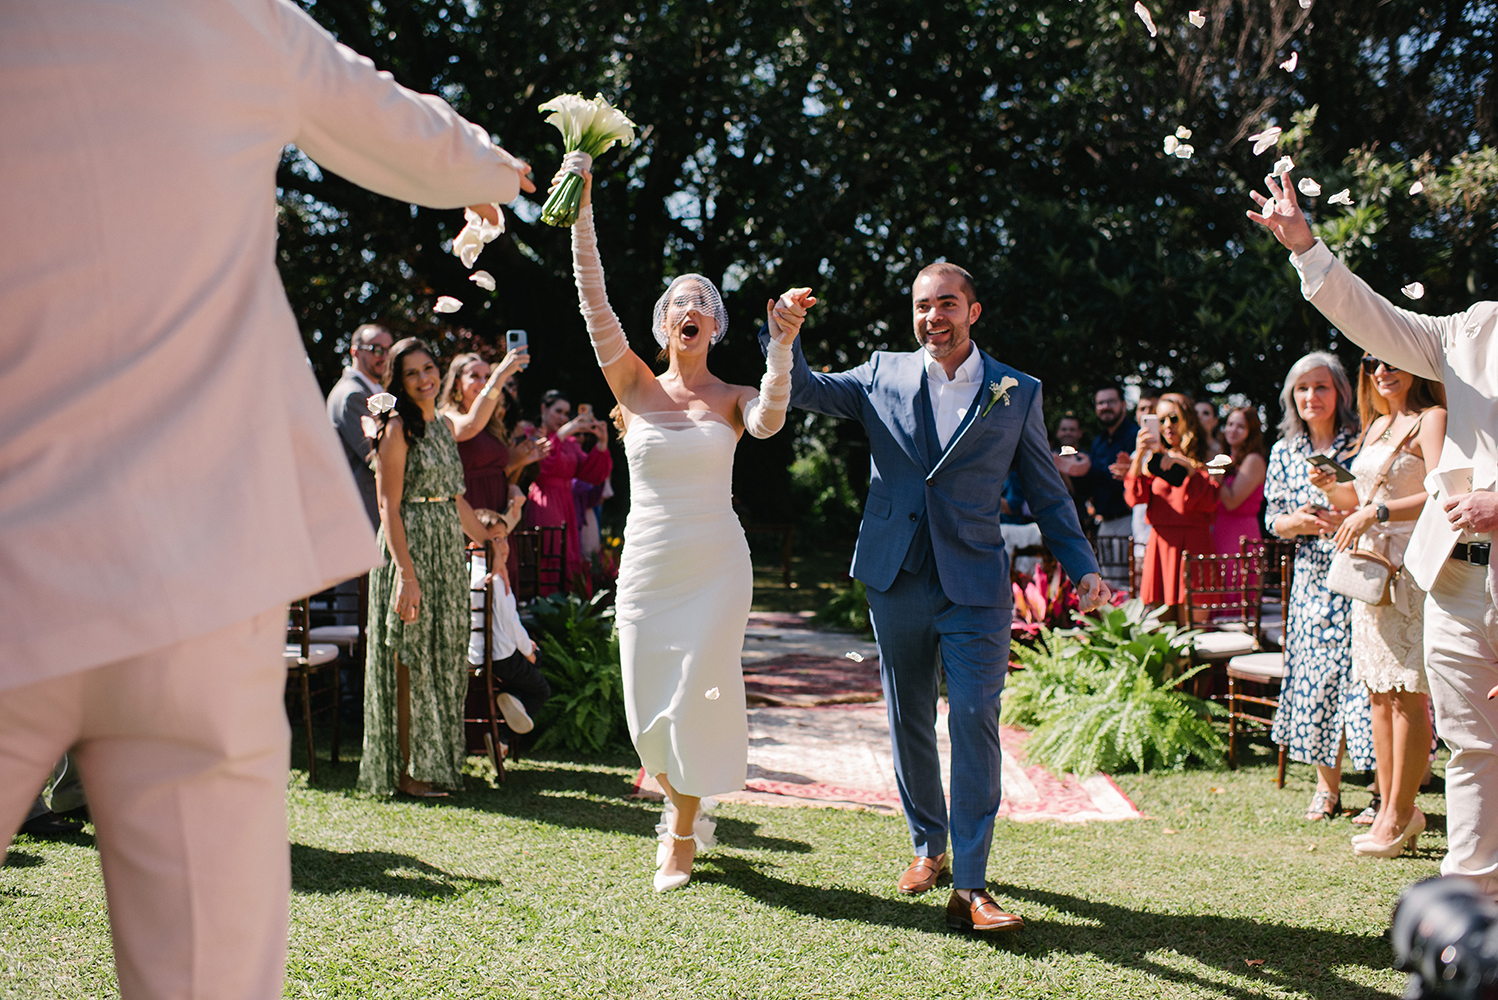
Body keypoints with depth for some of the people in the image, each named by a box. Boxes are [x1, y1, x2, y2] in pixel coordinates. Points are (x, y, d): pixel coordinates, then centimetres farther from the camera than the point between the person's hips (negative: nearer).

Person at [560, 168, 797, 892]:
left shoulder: (734, 399, 2)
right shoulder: (636, 386, 3)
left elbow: (768, 419, -22)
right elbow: (594, 301, -7)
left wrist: (781, 345, -40)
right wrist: (581, 207, -17)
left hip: (716, 566, -1)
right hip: (647, 565, 2)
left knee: (693, 701, -3)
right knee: (649, 710, 7)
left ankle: (680, 836, 17)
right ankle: (685, 807, 36)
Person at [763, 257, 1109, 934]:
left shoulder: (1016, 393, 5)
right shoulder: (883, 376, 7)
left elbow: (1047, 491, 9)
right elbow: (801, 389, 7)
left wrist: (1082, 568, 1)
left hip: (975, 585, -2)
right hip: (896, 581, 2)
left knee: (974, 720, -11)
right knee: (909, 723, 11)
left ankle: (969, 886, -8)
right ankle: (928, 846, 31)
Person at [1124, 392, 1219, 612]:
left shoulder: (1203, 459, 8)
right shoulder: (1155, 458, 16)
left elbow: (1210, 502, -7)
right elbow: (1135, 497, 0)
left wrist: (1188, 467, -13)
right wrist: (1139, 455, -11)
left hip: (1193, 544, -3)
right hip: (1160, 544, 3)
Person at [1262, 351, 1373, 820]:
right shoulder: (1284, 452, 11)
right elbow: (1273, 518, 13)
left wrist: (1349, 517, -17)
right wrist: (1298, 521, -8)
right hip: (1312, 576, 4)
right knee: (1317, 677, 5)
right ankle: (1327, 787, 19)